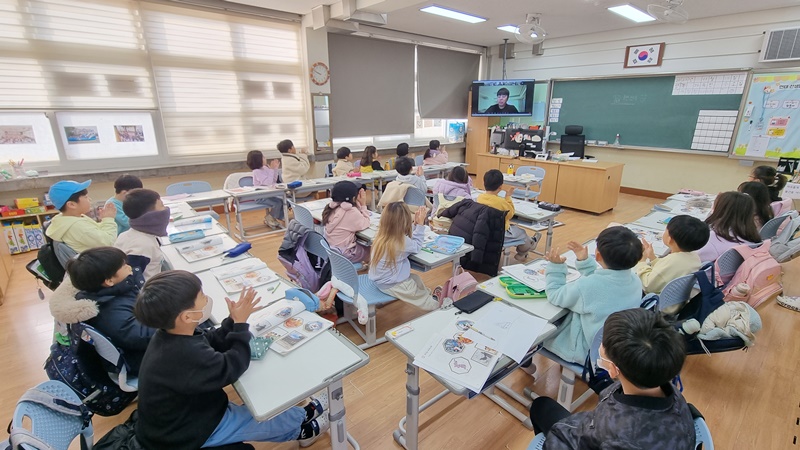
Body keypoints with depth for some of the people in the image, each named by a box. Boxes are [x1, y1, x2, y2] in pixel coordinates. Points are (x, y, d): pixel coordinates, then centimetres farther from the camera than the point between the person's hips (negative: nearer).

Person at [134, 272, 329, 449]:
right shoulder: (185, 355, -40)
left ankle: (297, 417, 37)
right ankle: (301, 428, 33)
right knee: (275, 416, 6)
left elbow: (211, 343, 3)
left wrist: (234, 321, -10)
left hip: (181, 416, 8)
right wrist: (240, 323, -20)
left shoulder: (169, 335, -10)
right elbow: (231, 369, -26)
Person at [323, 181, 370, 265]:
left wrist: (358, 204, 2)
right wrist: (363, 204, -7)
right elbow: (365, 224, -9)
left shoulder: (331, 208, 0)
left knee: (363, 244, 26)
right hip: (344, 254, -8)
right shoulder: (351, 212, -24)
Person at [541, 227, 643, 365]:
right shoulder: (635, 280, -12)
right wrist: (585, 262, 8)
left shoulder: (586, 286, -34)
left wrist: (555, 266, -6)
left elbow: (555, 296, -14)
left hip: (589, 352, -7)